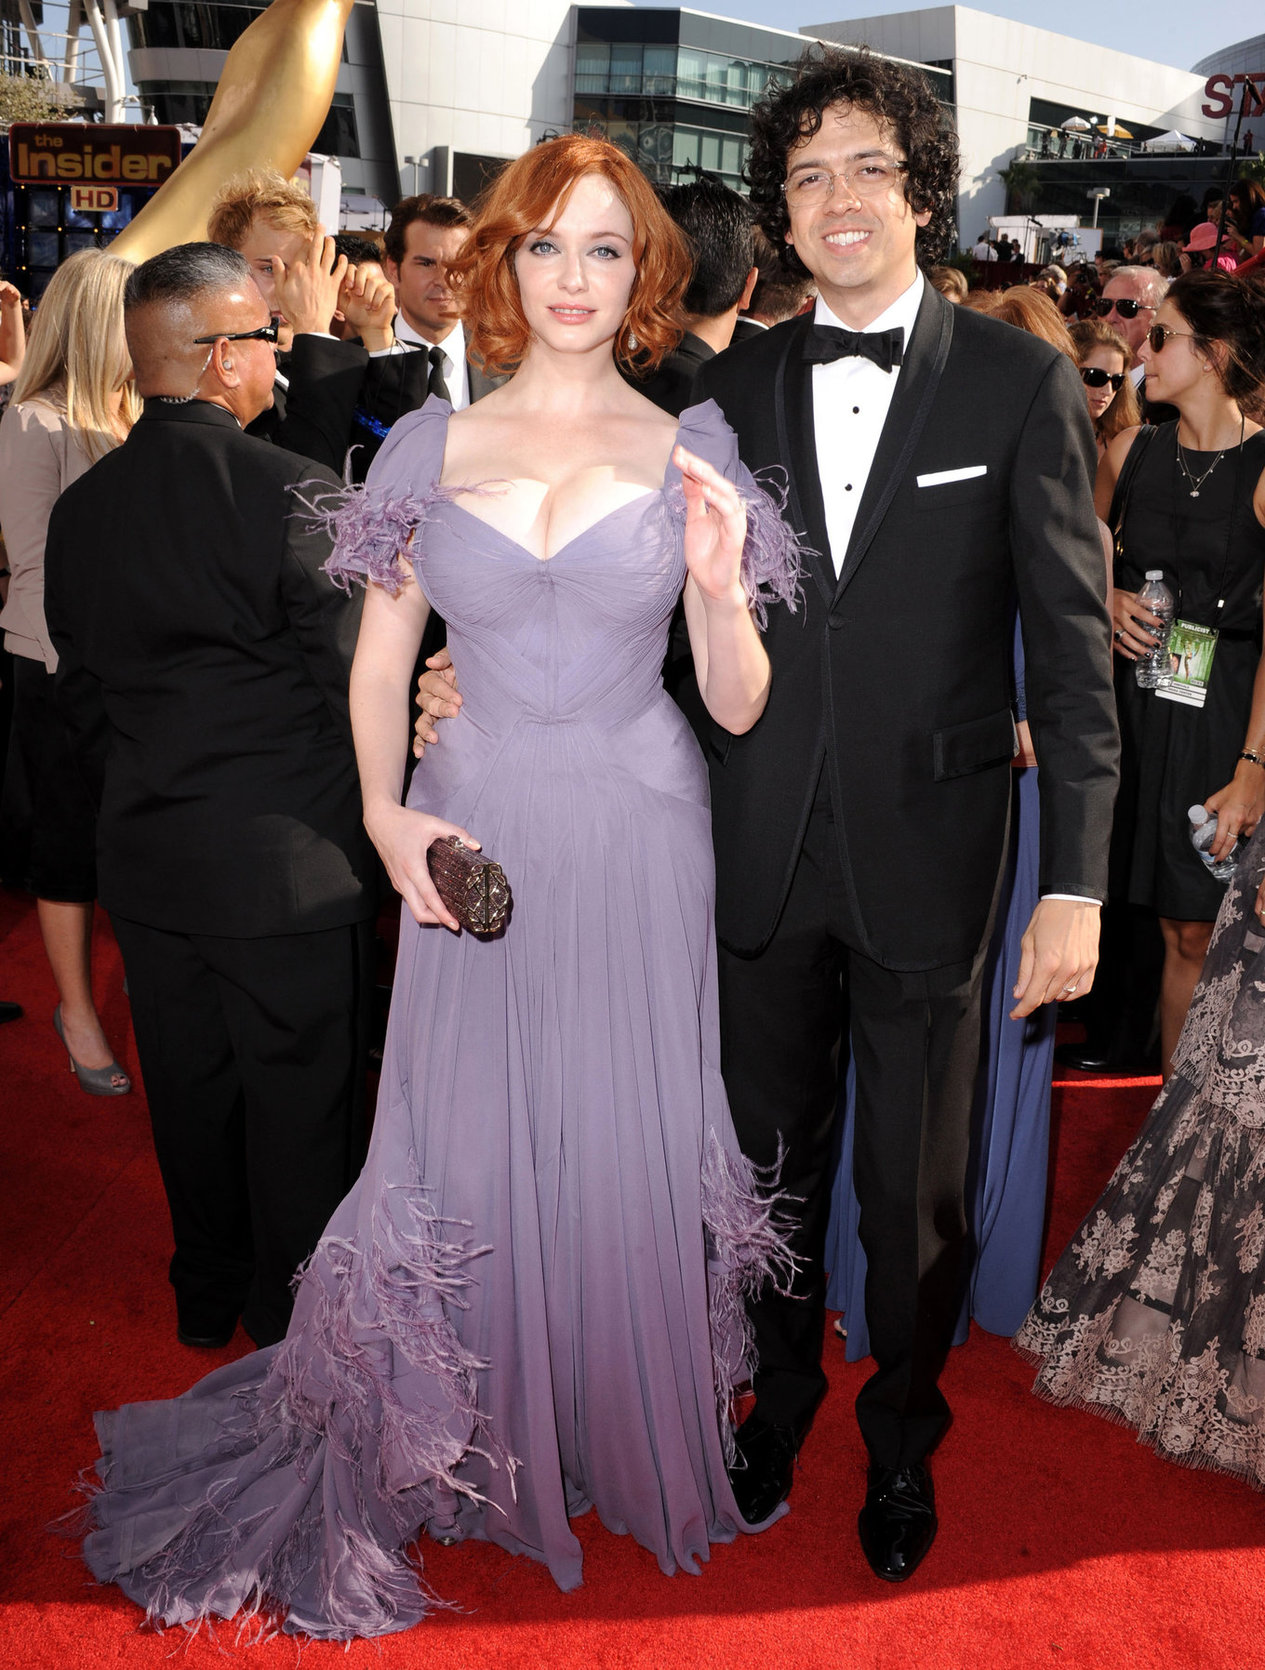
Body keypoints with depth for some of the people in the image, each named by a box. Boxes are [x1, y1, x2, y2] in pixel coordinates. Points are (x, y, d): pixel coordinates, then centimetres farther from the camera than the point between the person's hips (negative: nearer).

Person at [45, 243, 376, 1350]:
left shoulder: (81, 508, 2)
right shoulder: (291, 492, -17)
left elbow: (82, 695, 9)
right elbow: (356, 681, -14)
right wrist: (366, 818, 2)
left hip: (145, 856, 6)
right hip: (288, 862, -6)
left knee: (191, 1091, 20)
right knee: (301, 1095, 11)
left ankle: (207, 1292, 37)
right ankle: (294, 1313, 27)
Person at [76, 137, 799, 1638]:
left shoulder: (692, 451, 1)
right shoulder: (433, 446, 3)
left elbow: (740, 706, 0)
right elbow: (380, 661, 9)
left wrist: (719, 587, -18)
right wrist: (386, 815, -5)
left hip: (638, 839, 0)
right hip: (477, 836, 1)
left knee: (631, 1149, 8)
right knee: (464, 1148, 7)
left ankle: (630, 1445, 32)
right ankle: (448, 1456, 30)